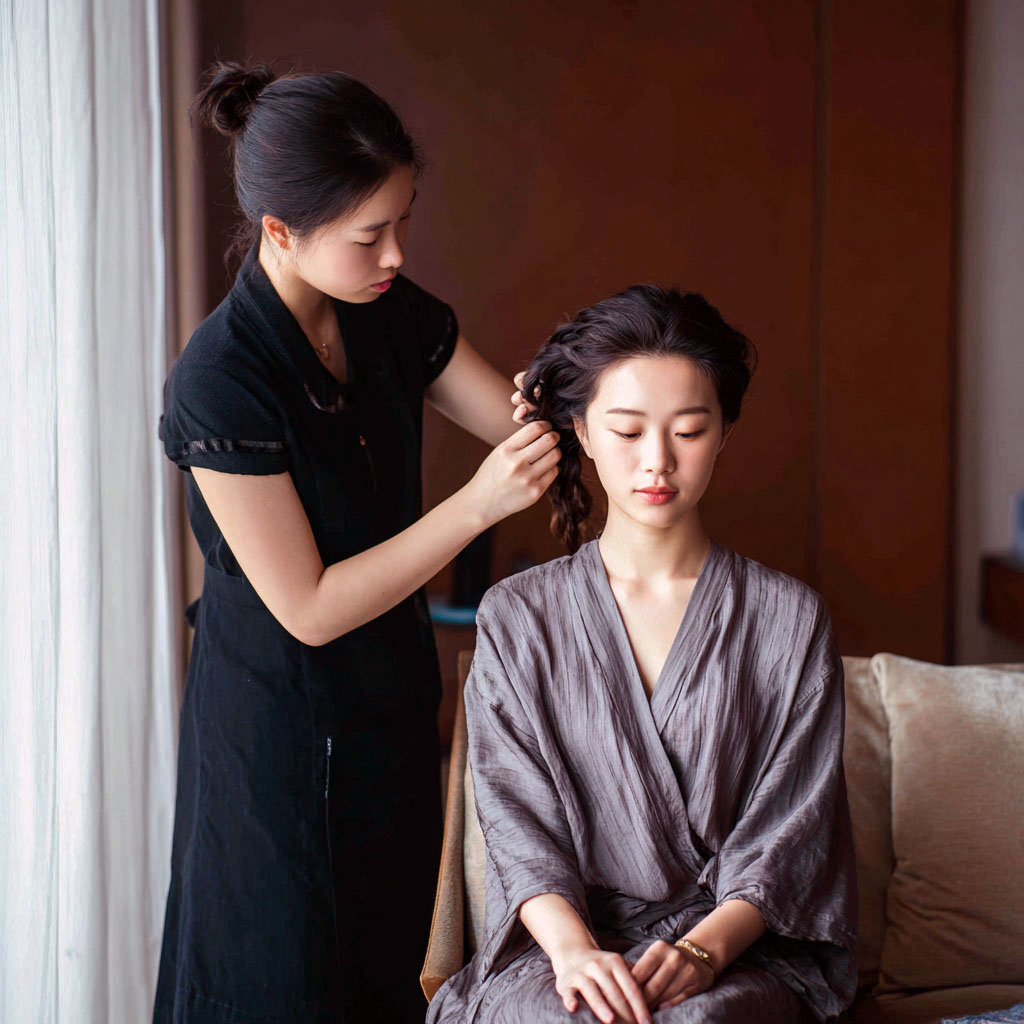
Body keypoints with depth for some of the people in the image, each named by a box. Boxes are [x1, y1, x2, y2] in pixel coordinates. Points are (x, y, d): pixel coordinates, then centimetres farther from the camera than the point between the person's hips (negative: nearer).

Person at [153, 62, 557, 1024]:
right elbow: (309, 609, -22)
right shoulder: (219, 381, -25)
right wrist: (478, 504, -26)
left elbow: (537, 432, 2)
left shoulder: (391, 315, -4)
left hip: (393, 693, 7)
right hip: (279, 720, -6)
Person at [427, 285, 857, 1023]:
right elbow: (519, 824, 0)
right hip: (557, 942, 0)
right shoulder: (517, 617, 5)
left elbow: (789, 834, 0)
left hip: (741, 950, 0)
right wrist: (572, 946, -18)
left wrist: (702, 949, -16)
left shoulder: (789, 620, 4)